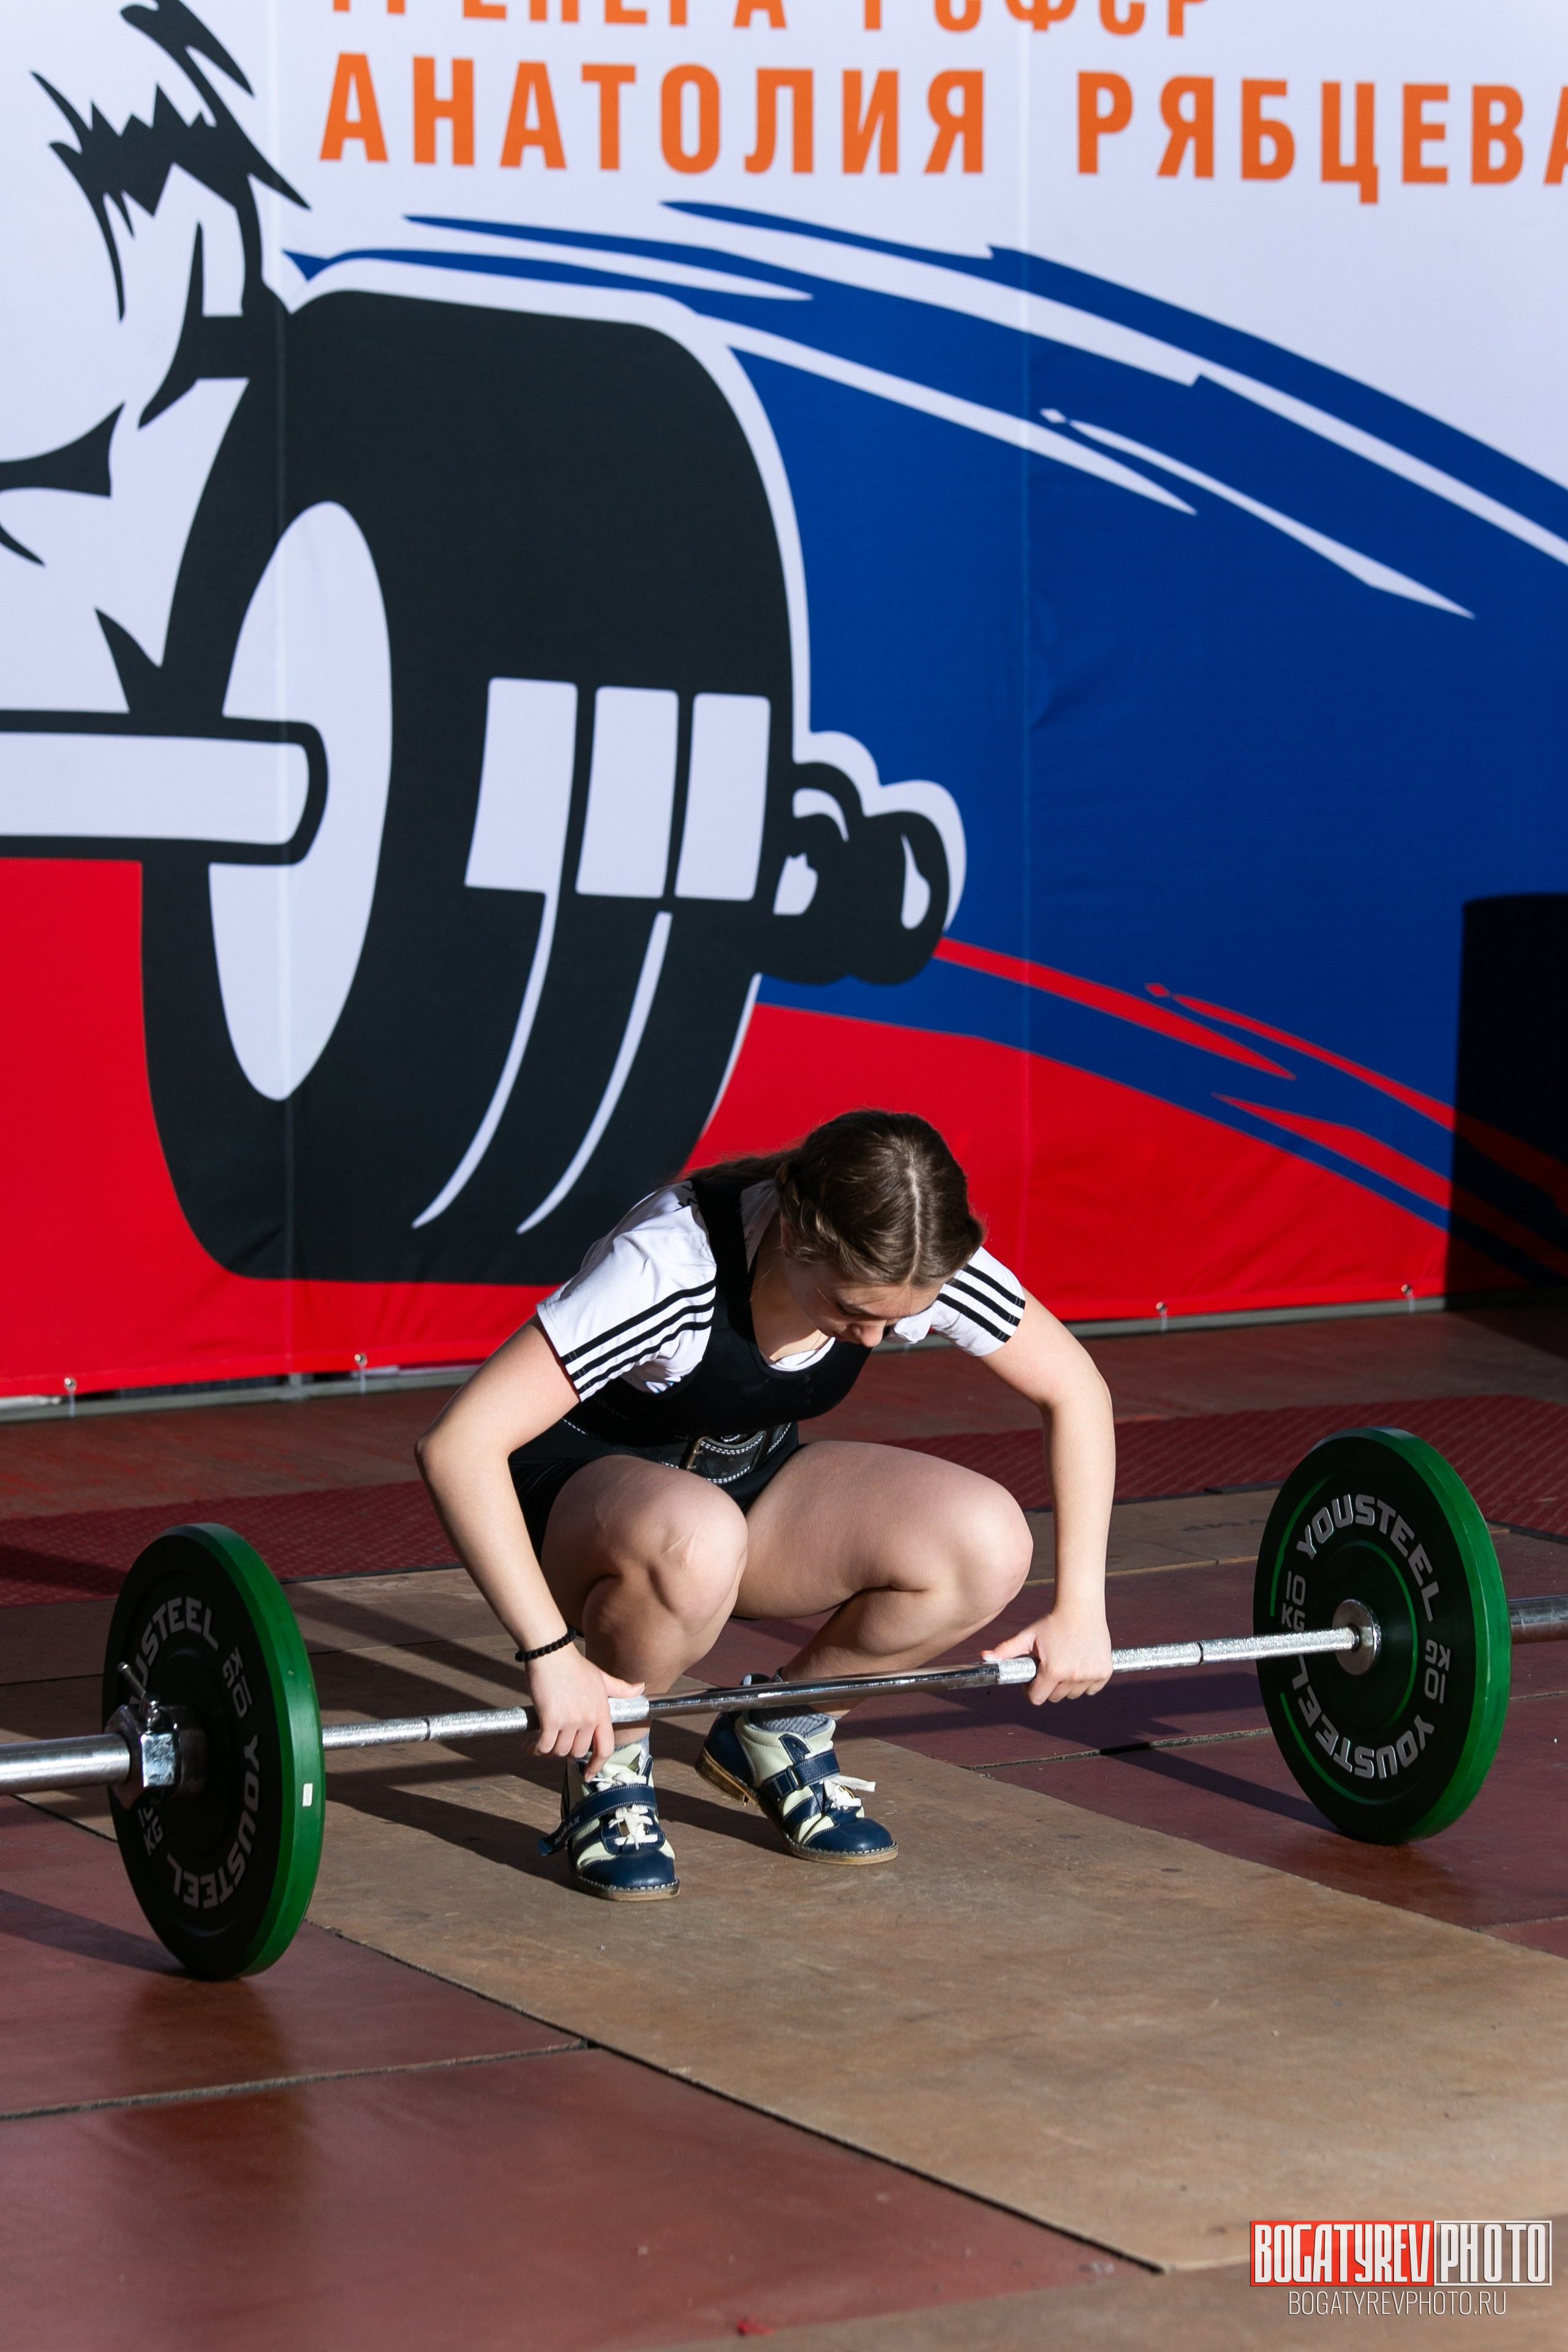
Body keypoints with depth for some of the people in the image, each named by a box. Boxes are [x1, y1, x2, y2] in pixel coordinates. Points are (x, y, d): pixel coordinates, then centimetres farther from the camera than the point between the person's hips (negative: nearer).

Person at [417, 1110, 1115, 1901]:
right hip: (588, 1483, -5)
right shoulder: (672, 1266, -35)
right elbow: (458, 1444, -40)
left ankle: (777, 1732, 3)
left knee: (987, 1544, -23)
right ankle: (605, 1766, -11)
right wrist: (552, 1653, -41)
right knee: (693, 1541, -43)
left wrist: (1080, 1607, -11)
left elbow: (1076, 1391, -5)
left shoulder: (920, 1264, -21)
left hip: (752, 1479, 5)